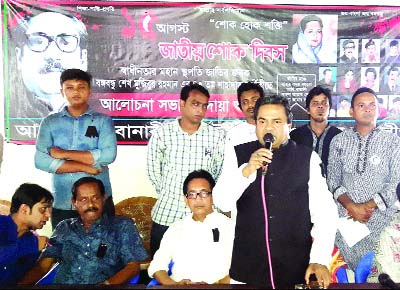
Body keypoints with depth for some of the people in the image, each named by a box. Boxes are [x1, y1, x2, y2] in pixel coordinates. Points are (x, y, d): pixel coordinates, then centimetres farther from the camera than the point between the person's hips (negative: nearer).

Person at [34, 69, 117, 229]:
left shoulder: (103, 120, 0)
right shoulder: (49, 122, 4)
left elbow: (108, 155, -15)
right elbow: (41, 160, -8)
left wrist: (63, 153, -12)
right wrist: (86, 167, -13)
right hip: (61, 203, 2)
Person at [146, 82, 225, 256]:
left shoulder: (217, 136, -2)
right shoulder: (162, 134, -2)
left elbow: (222, 173, 6)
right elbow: (153, 171, 7)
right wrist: (167, 195, 10)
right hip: (165, 215, 0)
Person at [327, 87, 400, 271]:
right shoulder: (339, 141, 5)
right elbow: (333, 180, 3)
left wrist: (368, 206, -12)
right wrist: (351, 206, -11)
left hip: (380, 218, -1)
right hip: (345, 217, 1)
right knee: (348, 269, 3)